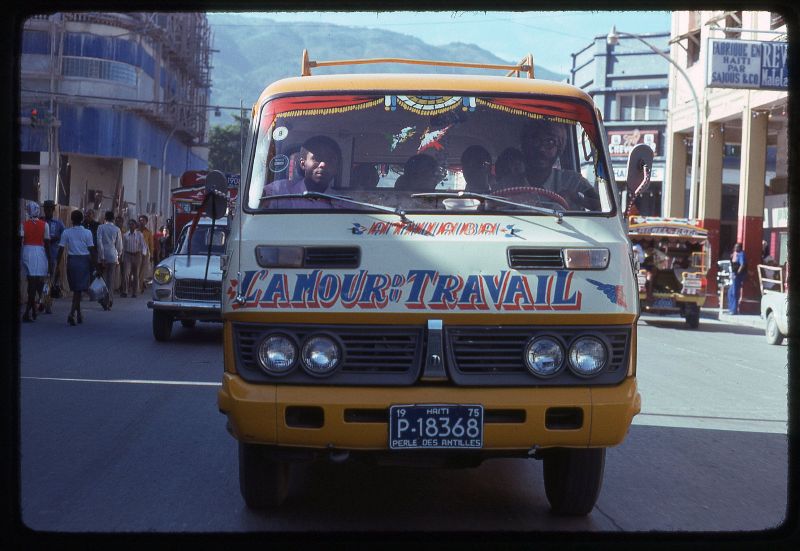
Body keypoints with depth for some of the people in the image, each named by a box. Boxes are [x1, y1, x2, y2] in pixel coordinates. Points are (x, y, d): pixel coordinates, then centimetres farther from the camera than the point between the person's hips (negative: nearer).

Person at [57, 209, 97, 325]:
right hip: (84, 260, -2)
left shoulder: (66, 232, -1)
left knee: (75, 288, 15)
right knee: (79, 289, -2)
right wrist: (94, 263, 3)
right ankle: (72, 313, -18)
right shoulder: (87, 232, -4)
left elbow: (61, 249, -2)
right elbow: (91, 249, -5)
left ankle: (79, 313, 23)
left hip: (72, 260, 2)